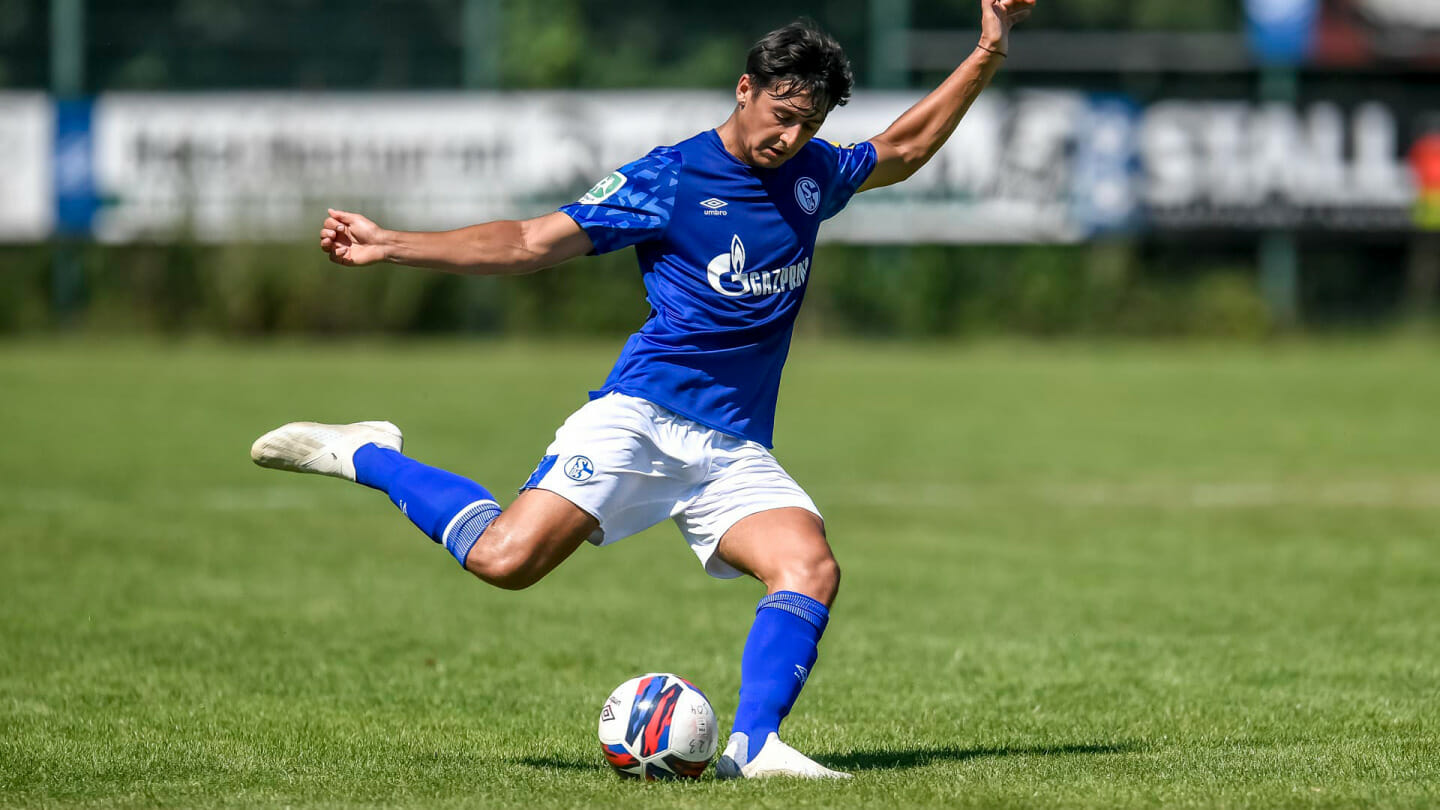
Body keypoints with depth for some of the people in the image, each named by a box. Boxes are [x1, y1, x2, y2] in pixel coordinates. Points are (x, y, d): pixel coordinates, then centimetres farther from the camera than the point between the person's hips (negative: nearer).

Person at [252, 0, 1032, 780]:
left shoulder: (812, 173, 14)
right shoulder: (669, 178, -3)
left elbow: (902, 149, 33)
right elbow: (531, 243, -2)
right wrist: (388, 245, -9)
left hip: (735, 451, 5)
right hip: (639, 417, -5)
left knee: (812, 569, -22)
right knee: (506, 557, -22)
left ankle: (752, 745, -28)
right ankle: (365, 457, 0)